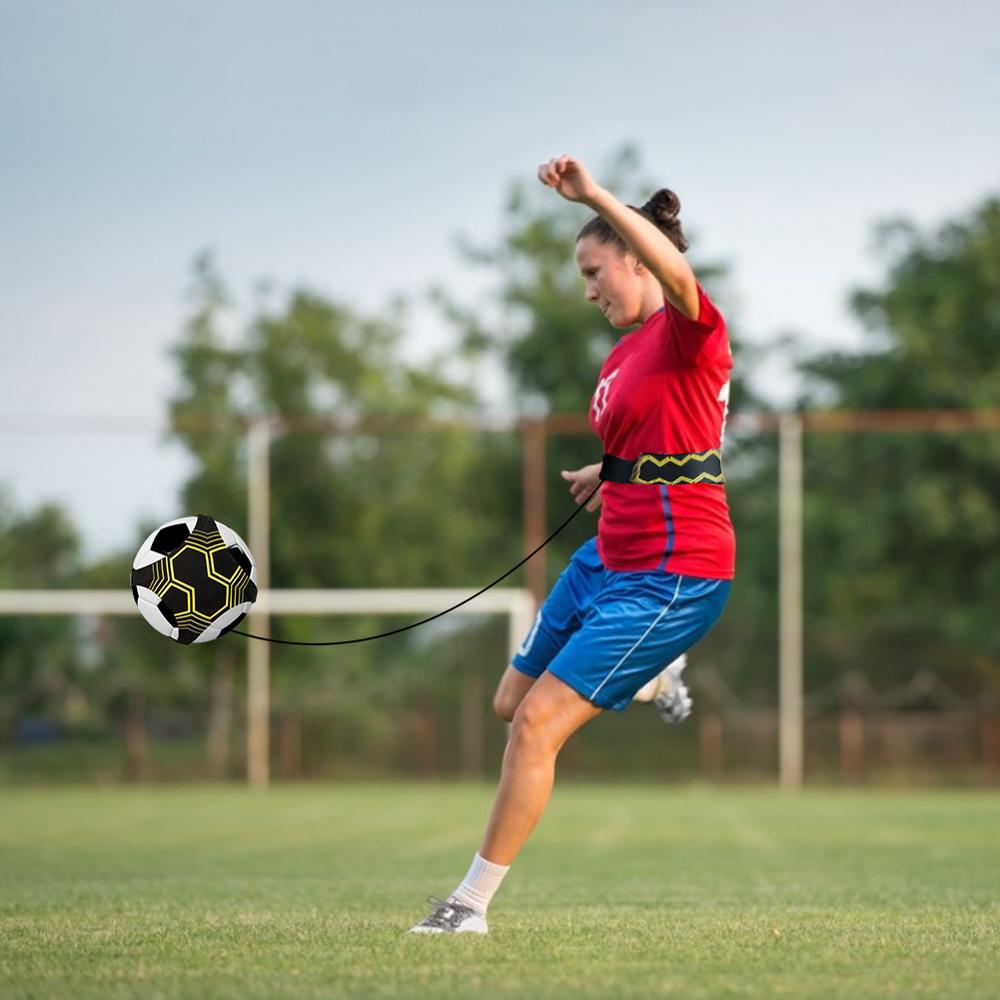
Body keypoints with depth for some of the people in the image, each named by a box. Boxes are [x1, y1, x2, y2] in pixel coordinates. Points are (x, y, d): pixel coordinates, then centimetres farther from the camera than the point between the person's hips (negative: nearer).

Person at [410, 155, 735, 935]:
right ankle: (649, 675, 41)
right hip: (610, 561, 10)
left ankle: (471, 903, -2)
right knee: (512, 705, 18)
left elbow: (678, 274, -38)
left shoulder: (689, 331, -14)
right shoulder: (622, 356, 12)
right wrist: (608, 474, 13)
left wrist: (595, 196, -41)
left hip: (672, 577, -9)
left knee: (537, 724, -12)